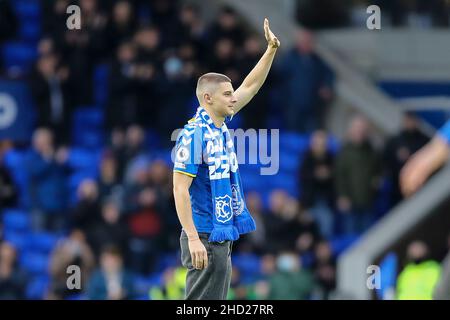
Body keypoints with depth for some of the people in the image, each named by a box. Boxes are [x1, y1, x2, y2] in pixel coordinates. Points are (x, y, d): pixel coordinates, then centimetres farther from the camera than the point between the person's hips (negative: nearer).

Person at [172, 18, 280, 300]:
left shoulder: (220, 125, 10)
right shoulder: (194, 134, -15)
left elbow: (250, 87, 21)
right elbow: (180, 189, -18)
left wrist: (272, 50, 14)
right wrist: (193, 239, -23)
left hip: (222, 239, 10)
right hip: (205, 240, -10)